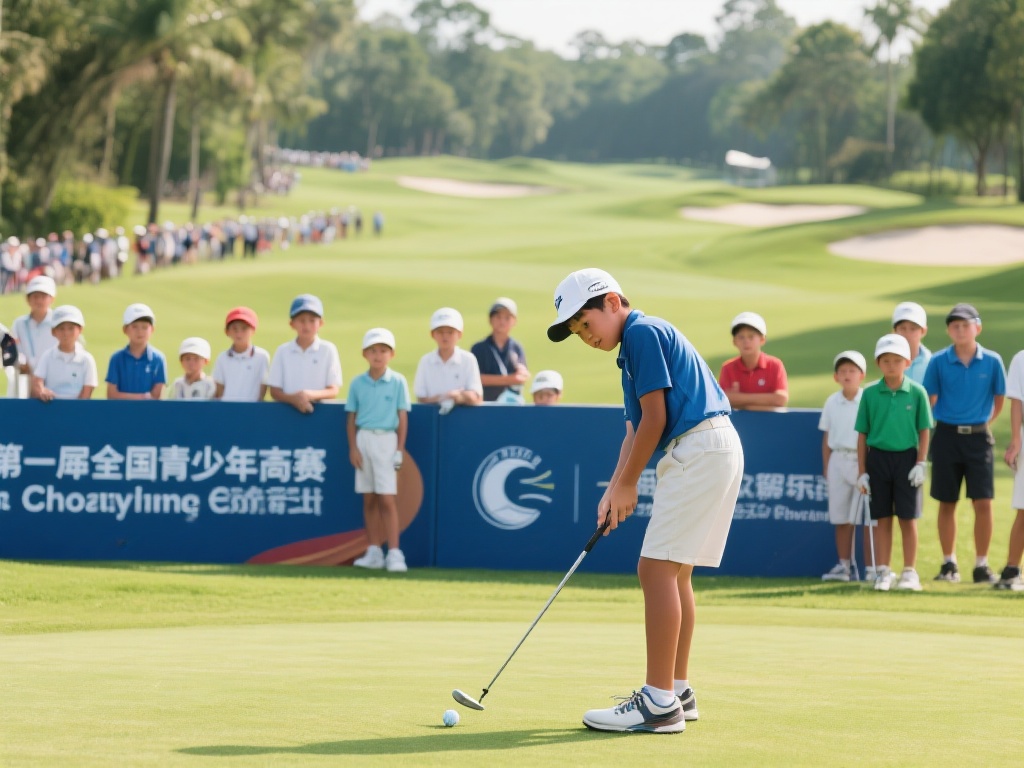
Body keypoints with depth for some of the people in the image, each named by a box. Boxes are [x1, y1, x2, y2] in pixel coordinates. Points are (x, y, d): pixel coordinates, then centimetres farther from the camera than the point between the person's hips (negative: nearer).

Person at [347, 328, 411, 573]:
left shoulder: (398, 382, -1)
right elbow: (351, 417, 9)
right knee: (368, 499, 7)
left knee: (387, 499, -8)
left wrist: (400, 449, -5)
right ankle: (374, 552, 13)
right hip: (364, 439, 3)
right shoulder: (358, 383, 5)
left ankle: (394, 553, -8)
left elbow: (403, 417, -1)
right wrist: (353, 447, 1)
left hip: (386, 440, -3)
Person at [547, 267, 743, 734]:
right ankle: (677, 691, 20)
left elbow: (655, 419, -13)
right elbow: (635, 430, 20)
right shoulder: (632, 348, 22)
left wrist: (628, 485, -4)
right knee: (674, 573, 15)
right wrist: (613, 491, 8)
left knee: (657, 568, -12)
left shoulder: (643, 332, -9)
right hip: (709, 454, 11)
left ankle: (659, 704, -16)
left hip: (699, 449, -11)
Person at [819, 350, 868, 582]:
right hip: (838, 461, 4)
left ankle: (871, 567, 1)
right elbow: (827, 437, 13)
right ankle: (844, 565, 16)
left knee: (867, 517, -4)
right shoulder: (832, 403, 8)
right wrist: (826, 466, 10)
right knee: (841, 518, 8)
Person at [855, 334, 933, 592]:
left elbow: (924, 431, 1)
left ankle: (910, 572, 11)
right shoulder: (870, 394, 1)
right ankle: (883, 572, 14)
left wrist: (920, 464, -6)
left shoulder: (917, 392, -3)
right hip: (878, 457, 1)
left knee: (908, 519, 3)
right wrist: (862, 472, 2)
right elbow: (863, 434, 5)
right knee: (883, 519, 7)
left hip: (906, 457, -1)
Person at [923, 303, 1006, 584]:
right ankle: (949, 564, 16)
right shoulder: (938, 362, -3)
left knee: (983, 502, -5)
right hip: (947, 435, 0)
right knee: (947, 503, 6)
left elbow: (999, 400, 9)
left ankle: (981, 566, 4)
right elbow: (930, 400, 5)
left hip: (979, 437, 0)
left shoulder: (992, 361, -2)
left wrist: (983, 424, 7)